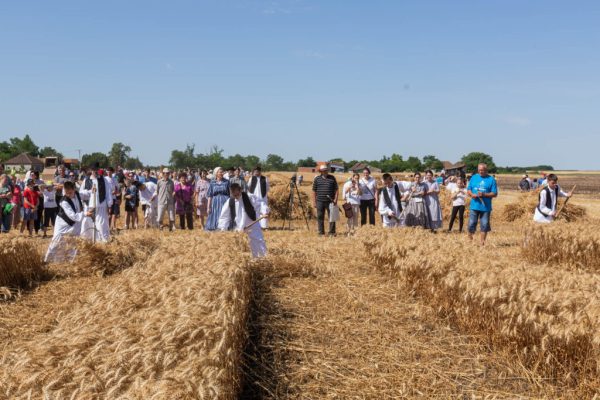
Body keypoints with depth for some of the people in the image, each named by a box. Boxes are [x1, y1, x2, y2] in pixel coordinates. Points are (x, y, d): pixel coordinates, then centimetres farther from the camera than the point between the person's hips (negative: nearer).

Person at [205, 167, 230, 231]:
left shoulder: (226, 182, 3)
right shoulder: (212, 182, 4)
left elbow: (230, 194, 4)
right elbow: (210, 195, 4)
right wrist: (208, 206, 0)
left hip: (225, 202, -1)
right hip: (215, 202, 1)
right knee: (215, 218, 2)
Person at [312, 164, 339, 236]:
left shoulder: (332, 178, 6)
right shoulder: (317, 179, 6)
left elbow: (336, 189, 6)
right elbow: (314, 191, 7)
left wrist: (335, 199, -5)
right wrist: (314, 201, 2)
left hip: (330, 201, 0)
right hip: (320, 201, 0)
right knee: (320, 217, 4)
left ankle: (332, 232, 8)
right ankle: (321, 232, 12)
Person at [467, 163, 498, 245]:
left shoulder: (491, 179, 0)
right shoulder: (474, 178, 9)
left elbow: (494, 193, -3)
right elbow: (468, 190, 13)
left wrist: (484, 194, -17)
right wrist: (472, 194, -10)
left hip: (485, 207, -2)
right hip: (474, 206, 2)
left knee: (484, 225, 3)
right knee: (471, 224, -2)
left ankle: (482, 242, 13)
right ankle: (470, 240, 18)